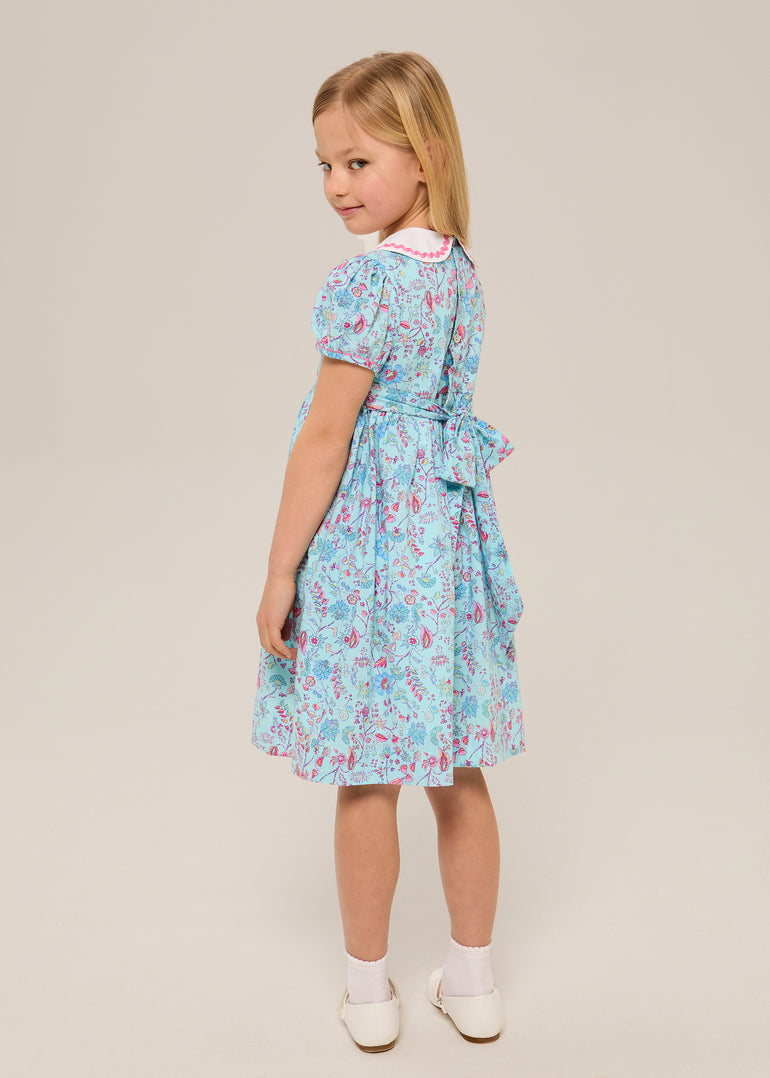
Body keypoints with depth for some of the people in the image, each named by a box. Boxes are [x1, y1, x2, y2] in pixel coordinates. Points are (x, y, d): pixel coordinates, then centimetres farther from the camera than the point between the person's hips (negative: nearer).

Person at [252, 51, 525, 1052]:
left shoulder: (366, 279, -19)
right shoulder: (461, 270, 5)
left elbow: (327, 435, -19)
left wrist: (280, 569, -13)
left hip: (367, 533, -7)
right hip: (449, 521, 7)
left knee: (367, 779, 8)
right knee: (458, 770, 15)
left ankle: (369, 990, 26)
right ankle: (473, 982, 30)